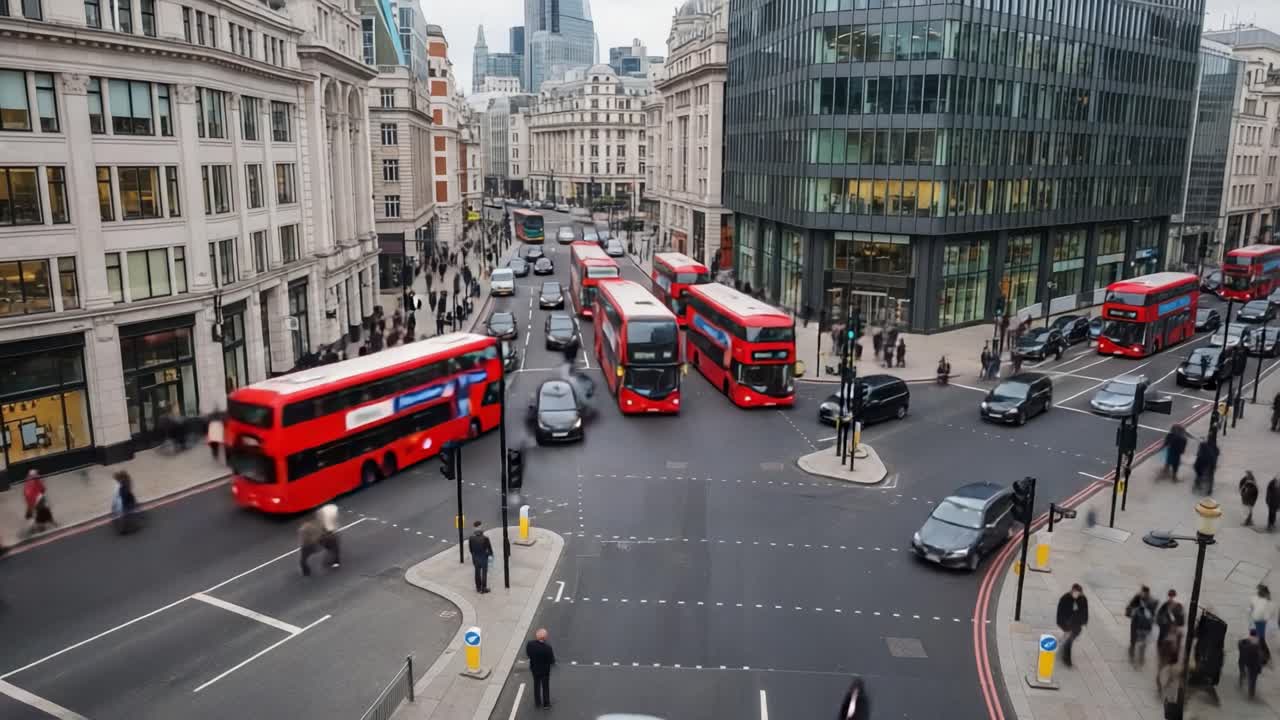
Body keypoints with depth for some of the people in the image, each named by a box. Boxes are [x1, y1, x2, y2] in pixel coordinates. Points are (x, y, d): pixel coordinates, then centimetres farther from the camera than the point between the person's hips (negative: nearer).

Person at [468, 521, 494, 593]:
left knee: (477, 572, 18)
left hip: (475, 557, 3)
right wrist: (491, 555, 7)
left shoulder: (471, 538, -13)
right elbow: (489, 548, -12)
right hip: (484, 557, -3)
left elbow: (470, 548, -1)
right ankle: (483, 588, 16)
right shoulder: (485, 538, -23)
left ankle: (478, 588, 28)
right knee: (484, 573, 10)